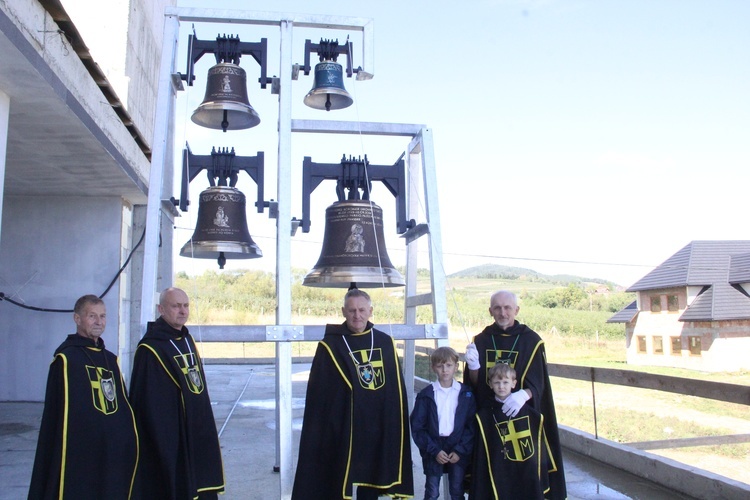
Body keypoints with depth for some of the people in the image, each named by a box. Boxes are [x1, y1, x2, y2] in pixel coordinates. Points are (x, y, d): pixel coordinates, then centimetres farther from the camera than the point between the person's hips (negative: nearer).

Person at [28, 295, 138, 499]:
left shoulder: (111, 360, 14)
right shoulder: (66, 358, -7)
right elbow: (58, 413, -11)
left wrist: (128, 442, 14)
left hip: (113, 455, 7)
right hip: (79, 457, -6)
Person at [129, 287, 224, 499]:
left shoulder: (188, 341, 11)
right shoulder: (150, 349, -14)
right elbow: (148, 404, -16)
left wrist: (206, 432, 16)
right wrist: (163, 441, -18)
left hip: (198, 438, 8)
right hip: (168, 441, -8)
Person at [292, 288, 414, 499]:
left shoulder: (385, 343, 5)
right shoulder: (330, 347, -5)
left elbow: (398, 390, 10)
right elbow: (317, 398, -4)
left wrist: (396, 426, 7)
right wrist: (322, 433, -8)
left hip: (379, 431, 3)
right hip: (341, 432, -3)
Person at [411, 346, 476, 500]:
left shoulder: (466, 393, 0)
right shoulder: (426, 395, -3)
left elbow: (472, 425, -1)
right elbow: (417, 427, -4)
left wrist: (460, 450, -10)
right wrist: (435, 450, -11)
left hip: (458, 451, 1)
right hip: (433, 450, -1)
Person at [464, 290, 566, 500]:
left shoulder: (531, 341, -3)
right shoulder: (480, 341, 5)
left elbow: (537, 382, -8)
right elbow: (473, 383, 3)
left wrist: (523, 395, -29)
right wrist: (473, 366, -18)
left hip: (521, 414, -2)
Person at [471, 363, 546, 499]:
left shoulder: (528, 411, 0)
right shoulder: (485, 415, 0)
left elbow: (538, 447, 4)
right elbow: (480, 456, 1)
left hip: (528, 477, 0)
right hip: (499, 477, 0)